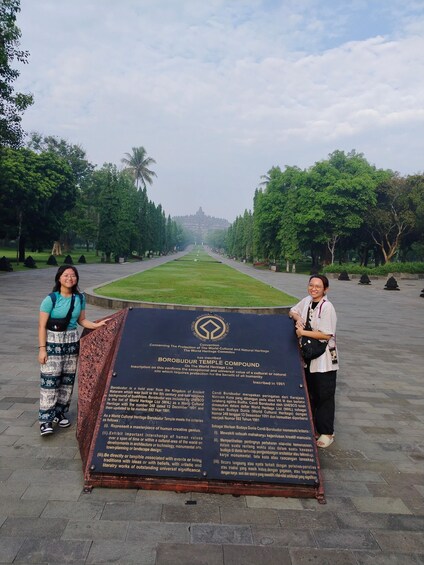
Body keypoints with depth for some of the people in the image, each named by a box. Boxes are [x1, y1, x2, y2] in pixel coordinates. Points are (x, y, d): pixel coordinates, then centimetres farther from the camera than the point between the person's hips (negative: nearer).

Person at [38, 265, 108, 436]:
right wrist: (42, 348, -13)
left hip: (72, 342, 5)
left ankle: (61, 413, 25)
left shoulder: (80, 298, 1)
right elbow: (42, 326, -10)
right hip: (53, 342, -5)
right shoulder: (51, 299, -12)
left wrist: (97, 325, -6)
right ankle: (45, 420, 0)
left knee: (68, 380, 10)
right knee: (50, 380, -6)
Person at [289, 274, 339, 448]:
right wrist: (298, 318, -2)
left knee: (324, 396, 3)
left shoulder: (327, 307, -16)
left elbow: (326, 334, -20)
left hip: (324, 359, -7)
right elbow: (292, 311, 20)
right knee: (309, 394, 16)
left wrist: (303, 332, -17)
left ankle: (326, 433, 17)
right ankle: (311, 428, 31)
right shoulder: (306, 301, 5)